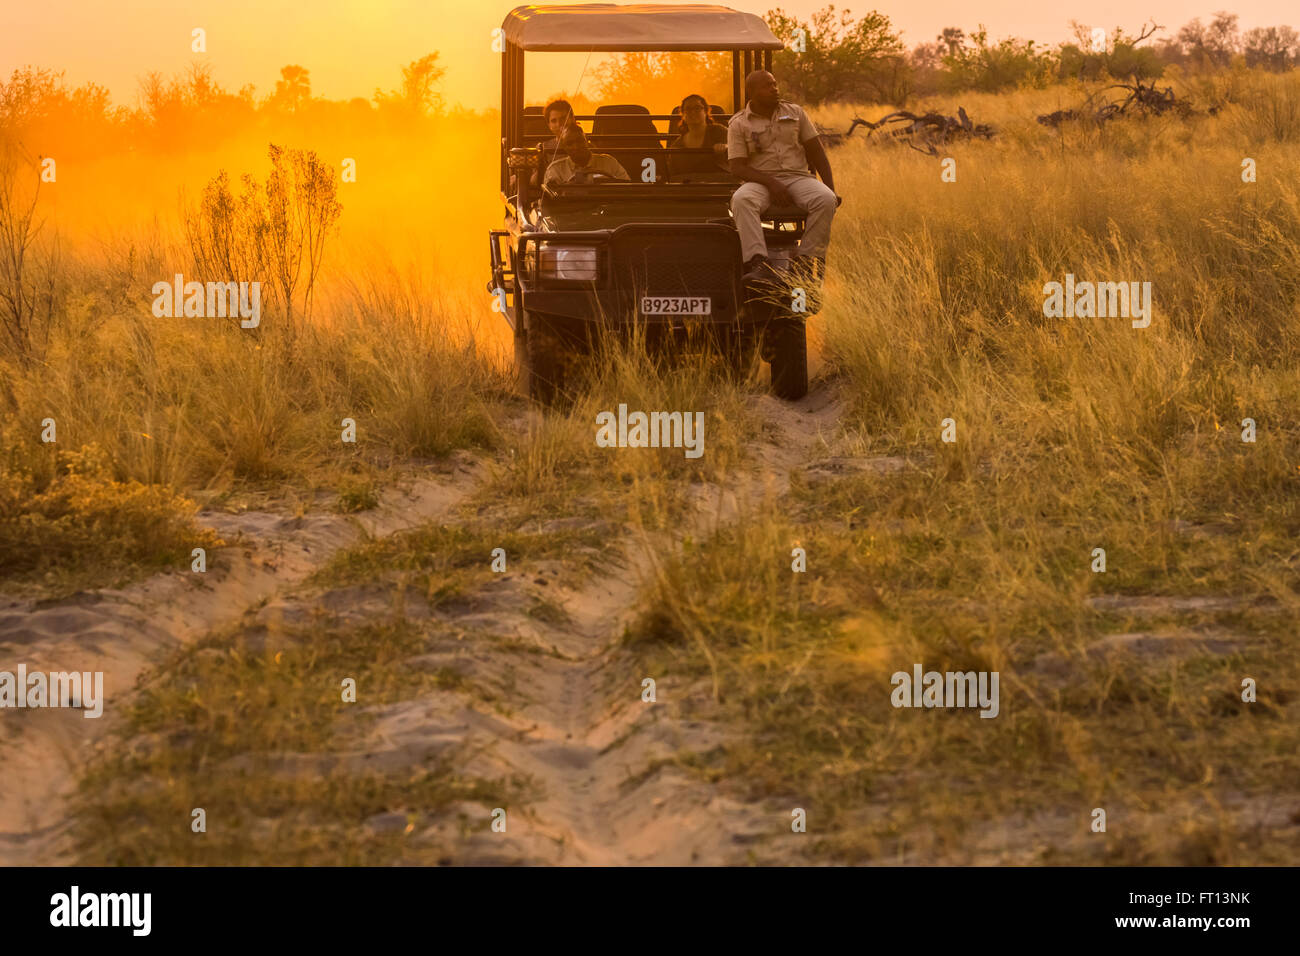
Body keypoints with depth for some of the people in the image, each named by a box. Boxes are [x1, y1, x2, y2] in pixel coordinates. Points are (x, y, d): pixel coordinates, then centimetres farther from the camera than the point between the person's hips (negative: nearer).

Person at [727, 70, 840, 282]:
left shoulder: (795, 113, 14)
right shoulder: (738, 124, 5)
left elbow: (817, 154, 13)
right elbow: (737, 168, -4)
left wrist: (831, 189, 1)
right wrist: (771, 183, -19)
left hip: (798, 177, 2)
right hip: (760, 182, -2)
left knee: (825, 200, -30)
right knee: (741, 199, -37)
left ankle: (805, 260, -33)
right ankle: (758, 262, -46)